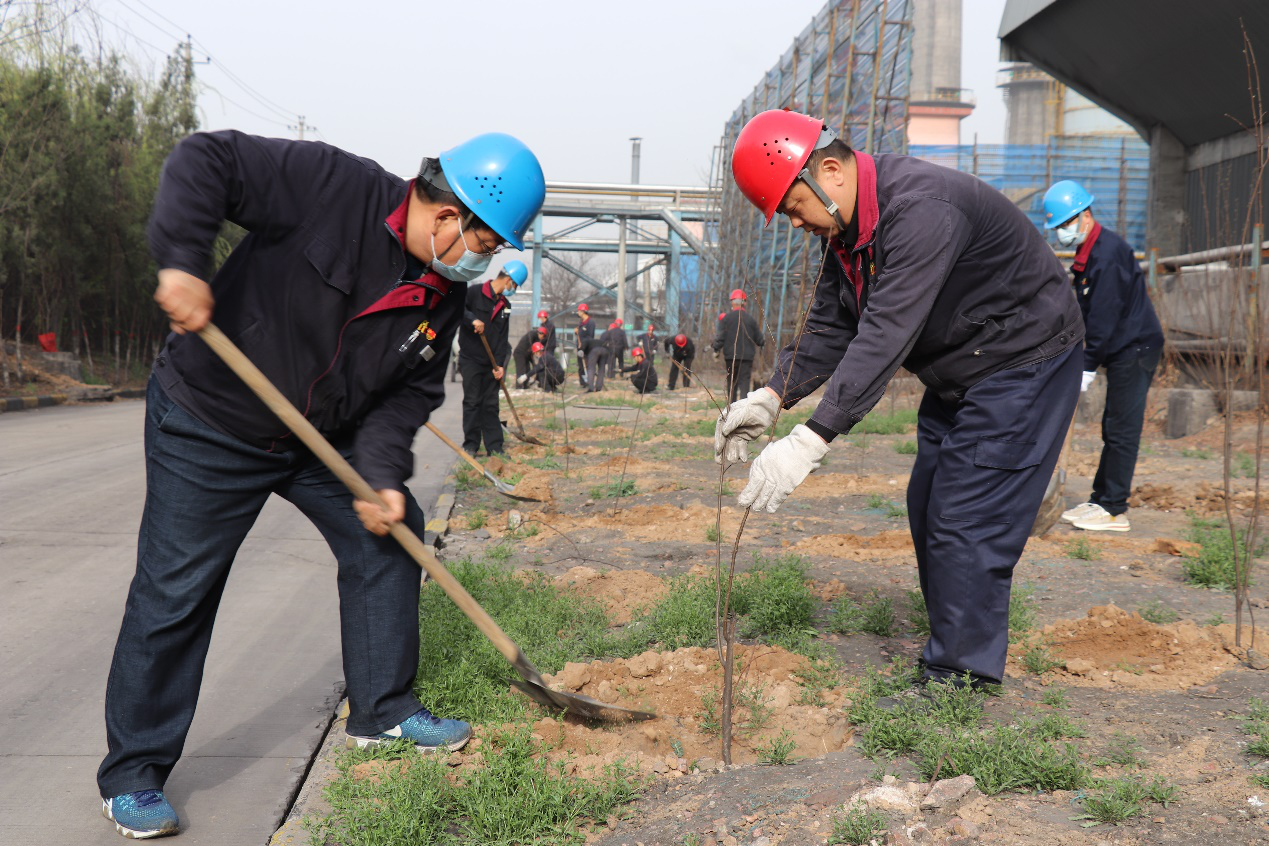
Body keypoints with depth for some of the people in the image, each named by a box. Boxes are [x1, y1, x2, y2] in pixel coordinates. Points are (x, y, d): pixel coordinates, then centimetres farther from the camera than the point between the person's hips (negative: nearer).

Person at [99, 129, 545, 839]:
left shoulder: (446, 295, -4)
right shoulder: (333, 187, -24)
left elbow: (410, 391, -1)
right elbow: (207, 160, -23)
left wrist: (381, 473, -16)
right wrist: (183, 260, -35)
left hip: (323, 438, 7)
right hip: (207, 425, -7)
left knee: (390, 536, 7)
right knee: (175, 593, -4)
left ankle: (383, 711, 24)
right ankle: (133, 775, 12)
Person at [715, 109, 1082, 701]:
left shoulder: (920, 209, -31)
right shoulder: (845, 225, 1)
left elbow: (886, 336, -38)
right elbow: (829, 325, 4)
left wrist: (810, 440, -42)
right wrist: (772, 397, -12)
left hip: (1024, 363, -10)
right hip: (958, 375, 10)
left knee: (967, 521, -12)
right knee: (928, 511, 11)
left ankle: (956, 681, -3)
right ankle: (952, 652, 22)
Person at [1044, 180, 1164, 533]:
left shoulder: (1109, 253, -19)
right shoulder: (1088, 253, 12)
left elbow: (1103, 316, -22)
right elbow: (1086, 313, 16)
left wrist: (1088, 366, -19)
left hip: (1136, 349, -10)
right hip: (1121, 351, 10)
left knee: (1121, 429, -7)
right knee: (1113, 429, 12)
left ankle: (1113, 509, -3)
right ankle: (1100, 500, 18)